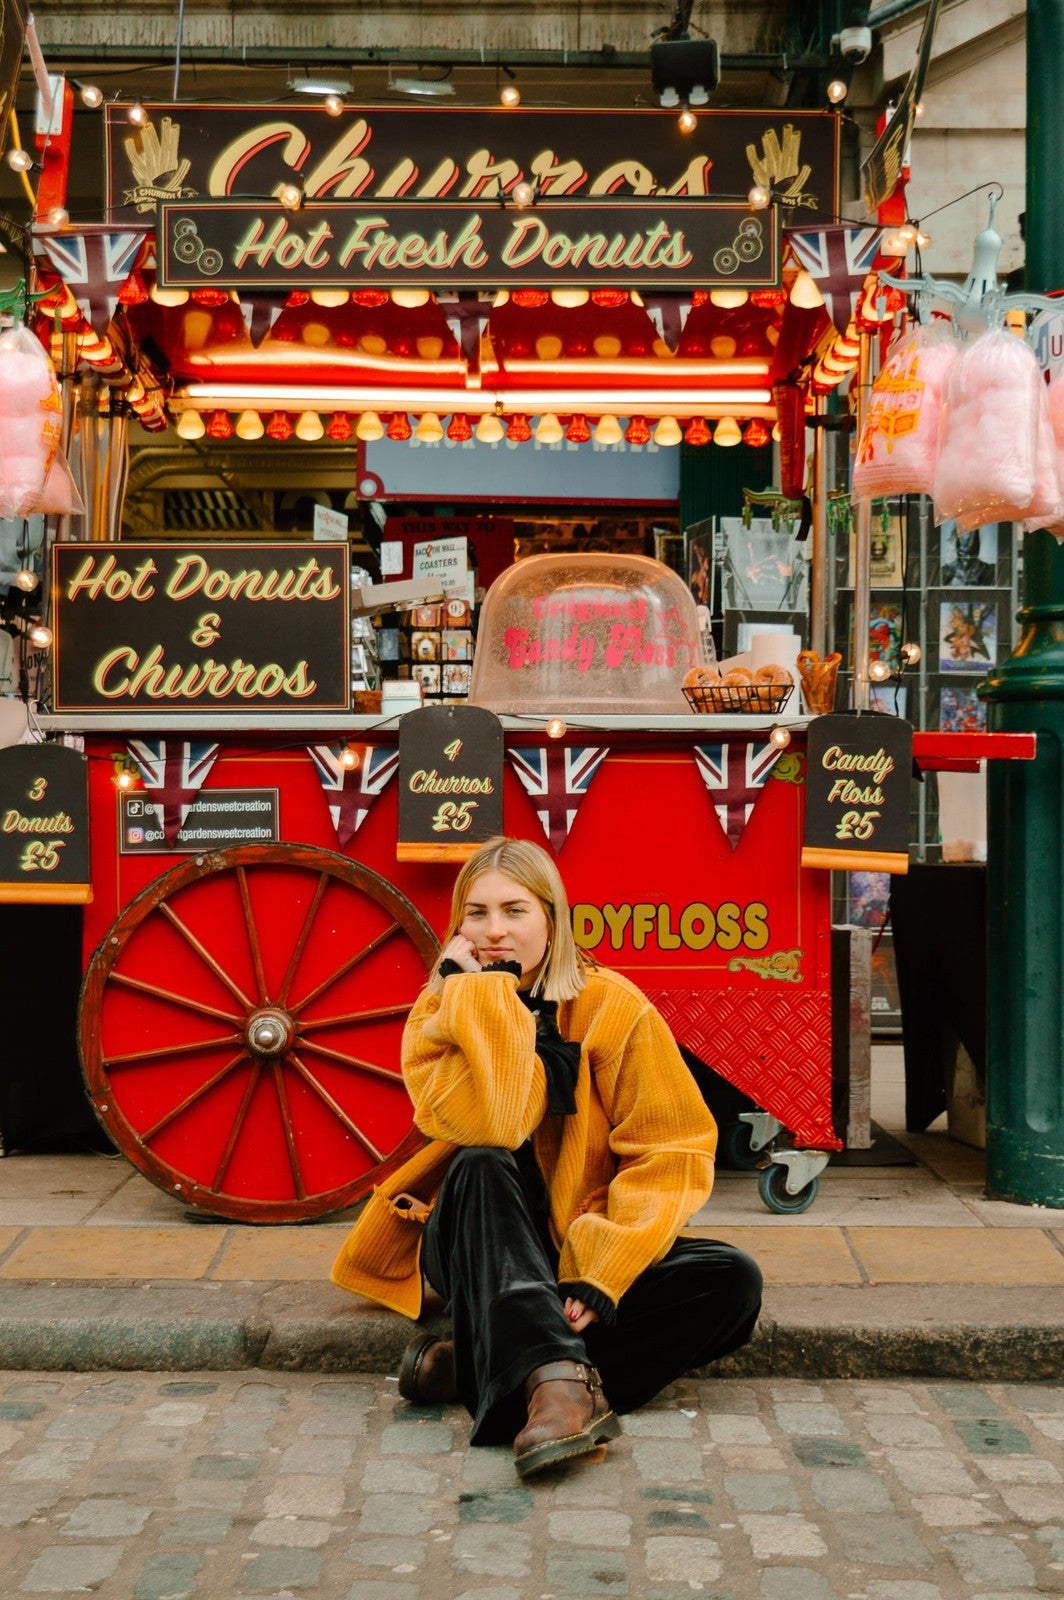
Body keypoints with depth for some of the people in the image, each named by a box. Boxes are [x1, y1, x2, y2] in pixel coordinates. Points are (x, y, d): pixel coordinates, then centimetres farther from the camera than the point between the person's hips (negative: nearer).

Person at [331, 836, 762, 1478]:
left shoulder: (611, 1005, -5)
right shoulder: (438, 1015, -4)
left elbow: (670, 1149, -10)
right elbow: (488, 1125, -25)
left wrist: (604, 1274, -21)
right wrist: (477, 991, -21)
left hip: (582, 1251, 1)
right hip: (478, 1252, -1)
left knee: (733, 1282, -23)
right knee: (481, 1167, -32)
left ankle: (470, 1368, -30)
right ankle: (557, 1375, -48)